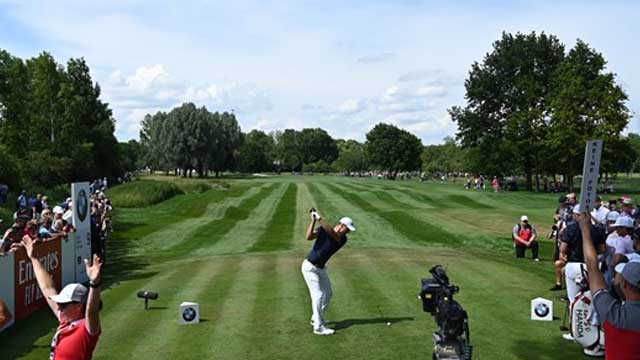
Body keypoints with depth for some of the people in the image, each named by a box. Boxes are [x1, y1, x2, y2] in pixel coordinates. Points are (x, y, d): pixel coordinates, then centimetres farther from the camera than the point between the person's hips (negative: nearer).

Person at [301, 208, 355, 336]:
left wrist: (319, 218, -35)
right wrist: (313, 220, -34)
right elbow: (309, 237, -30)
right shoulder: (322, 229, -15)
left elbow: (332, 232, -29)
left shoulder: (343, 239, -8)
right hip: (310, 267, -7)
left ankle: (316, 319, 34)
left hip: (321, 268, 7)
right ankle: (319, 327, -6)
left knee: (328, 293, 16)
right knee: (318, 295, -11)